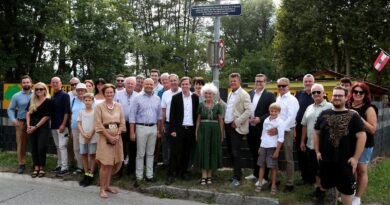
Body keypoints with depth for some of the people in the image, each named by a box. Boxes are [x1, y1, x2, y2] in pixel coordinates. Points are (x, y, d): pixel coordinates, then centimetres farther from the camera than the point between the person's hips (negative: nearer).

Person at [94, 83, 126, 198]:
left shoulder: (118, 106, 8)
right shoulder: (99, 106, -3)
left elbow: (122, 123, 7)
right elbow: (98, 124, -8)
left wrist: (117, 135, -6)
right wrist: (109, 136, -12)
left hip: (117, 137, 4)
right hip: (105, 137, -4)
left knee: (114, 163, 8)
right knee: (105, 164, -7)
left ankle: (107, 185, 24)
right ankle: (102, 189, 3)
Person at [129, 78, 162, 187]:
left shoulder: (157, 98, 6)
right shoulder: (137, 98, -5)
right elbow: (132, 115, -6)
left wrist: (158, 129, 12)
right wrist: (132, 132, -10)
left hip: (153, 128, 4)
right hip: (141, 127, -3)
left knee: (150, 153, 11)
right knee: (140, 154, 2)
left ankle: (149, 175, 19)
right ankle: (138, 177, 10)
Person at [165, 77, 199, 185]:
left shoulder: (195, 98, 6)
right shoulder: (176, 97, 0)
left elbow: (197, 113, 9)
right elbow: (172, 115, -2)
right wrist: (172, 130, -9)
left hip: (191, 129, 3)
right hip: (178, 129, -2)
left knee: (186, 153, 10)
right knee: (175, 152, -2)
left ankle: (183, 172, 23)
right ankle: (170, 175, 3)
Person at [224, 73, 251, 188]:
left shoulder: (244, 94, -9)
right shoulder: (230, 94, 16)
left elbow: (248, 111, -17)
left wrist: (237, 122, -19)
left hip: (236, 128, -8)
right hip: (228, 126, 8)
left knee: (235, 153, -7)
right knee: (230, 151, 13)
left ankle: (237, 178, 0)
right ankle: (237, 172, 27)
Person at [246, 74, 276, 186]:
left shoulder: (270, 95, -5)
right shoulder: (250, 94, 11)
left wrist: (260, 119, -18)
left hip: (262, 128, -5)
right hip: (251, 127, 6)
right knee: (254, 152, 16)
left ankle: (264, 177, 11)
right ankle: (255, 173, 29)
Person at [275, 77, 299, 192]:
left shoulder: (292, 100, -10)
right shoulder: (278, 99, 11)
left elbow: (291, 118, -18)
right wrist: (274, 129, 2)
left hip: (287, 131, -6)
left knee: (288, 158, 2)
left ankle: (290, 183, 11)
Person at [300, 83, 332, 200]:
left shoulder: (329, 107, -9)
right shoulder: (309, 108, 12)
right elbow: (305, 126, 16)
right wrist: (302, 141, 15)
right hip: (310, 144, 6)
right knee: (314, 168, 15)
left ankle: (323, 189, 19)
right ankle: (317, 187, 30)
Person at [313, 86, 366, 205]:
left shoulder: (353, 116, -4)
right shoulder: (324, 114, 4)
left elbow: (361, 136, -6)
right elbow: (316, 133, 10)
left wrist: (355, 158, -10)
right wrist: (317, 151, 3)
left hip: (345, 161, -2)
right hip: (325, 159, 3)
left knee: (346, 189, 8)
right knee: (326, 186, 16)